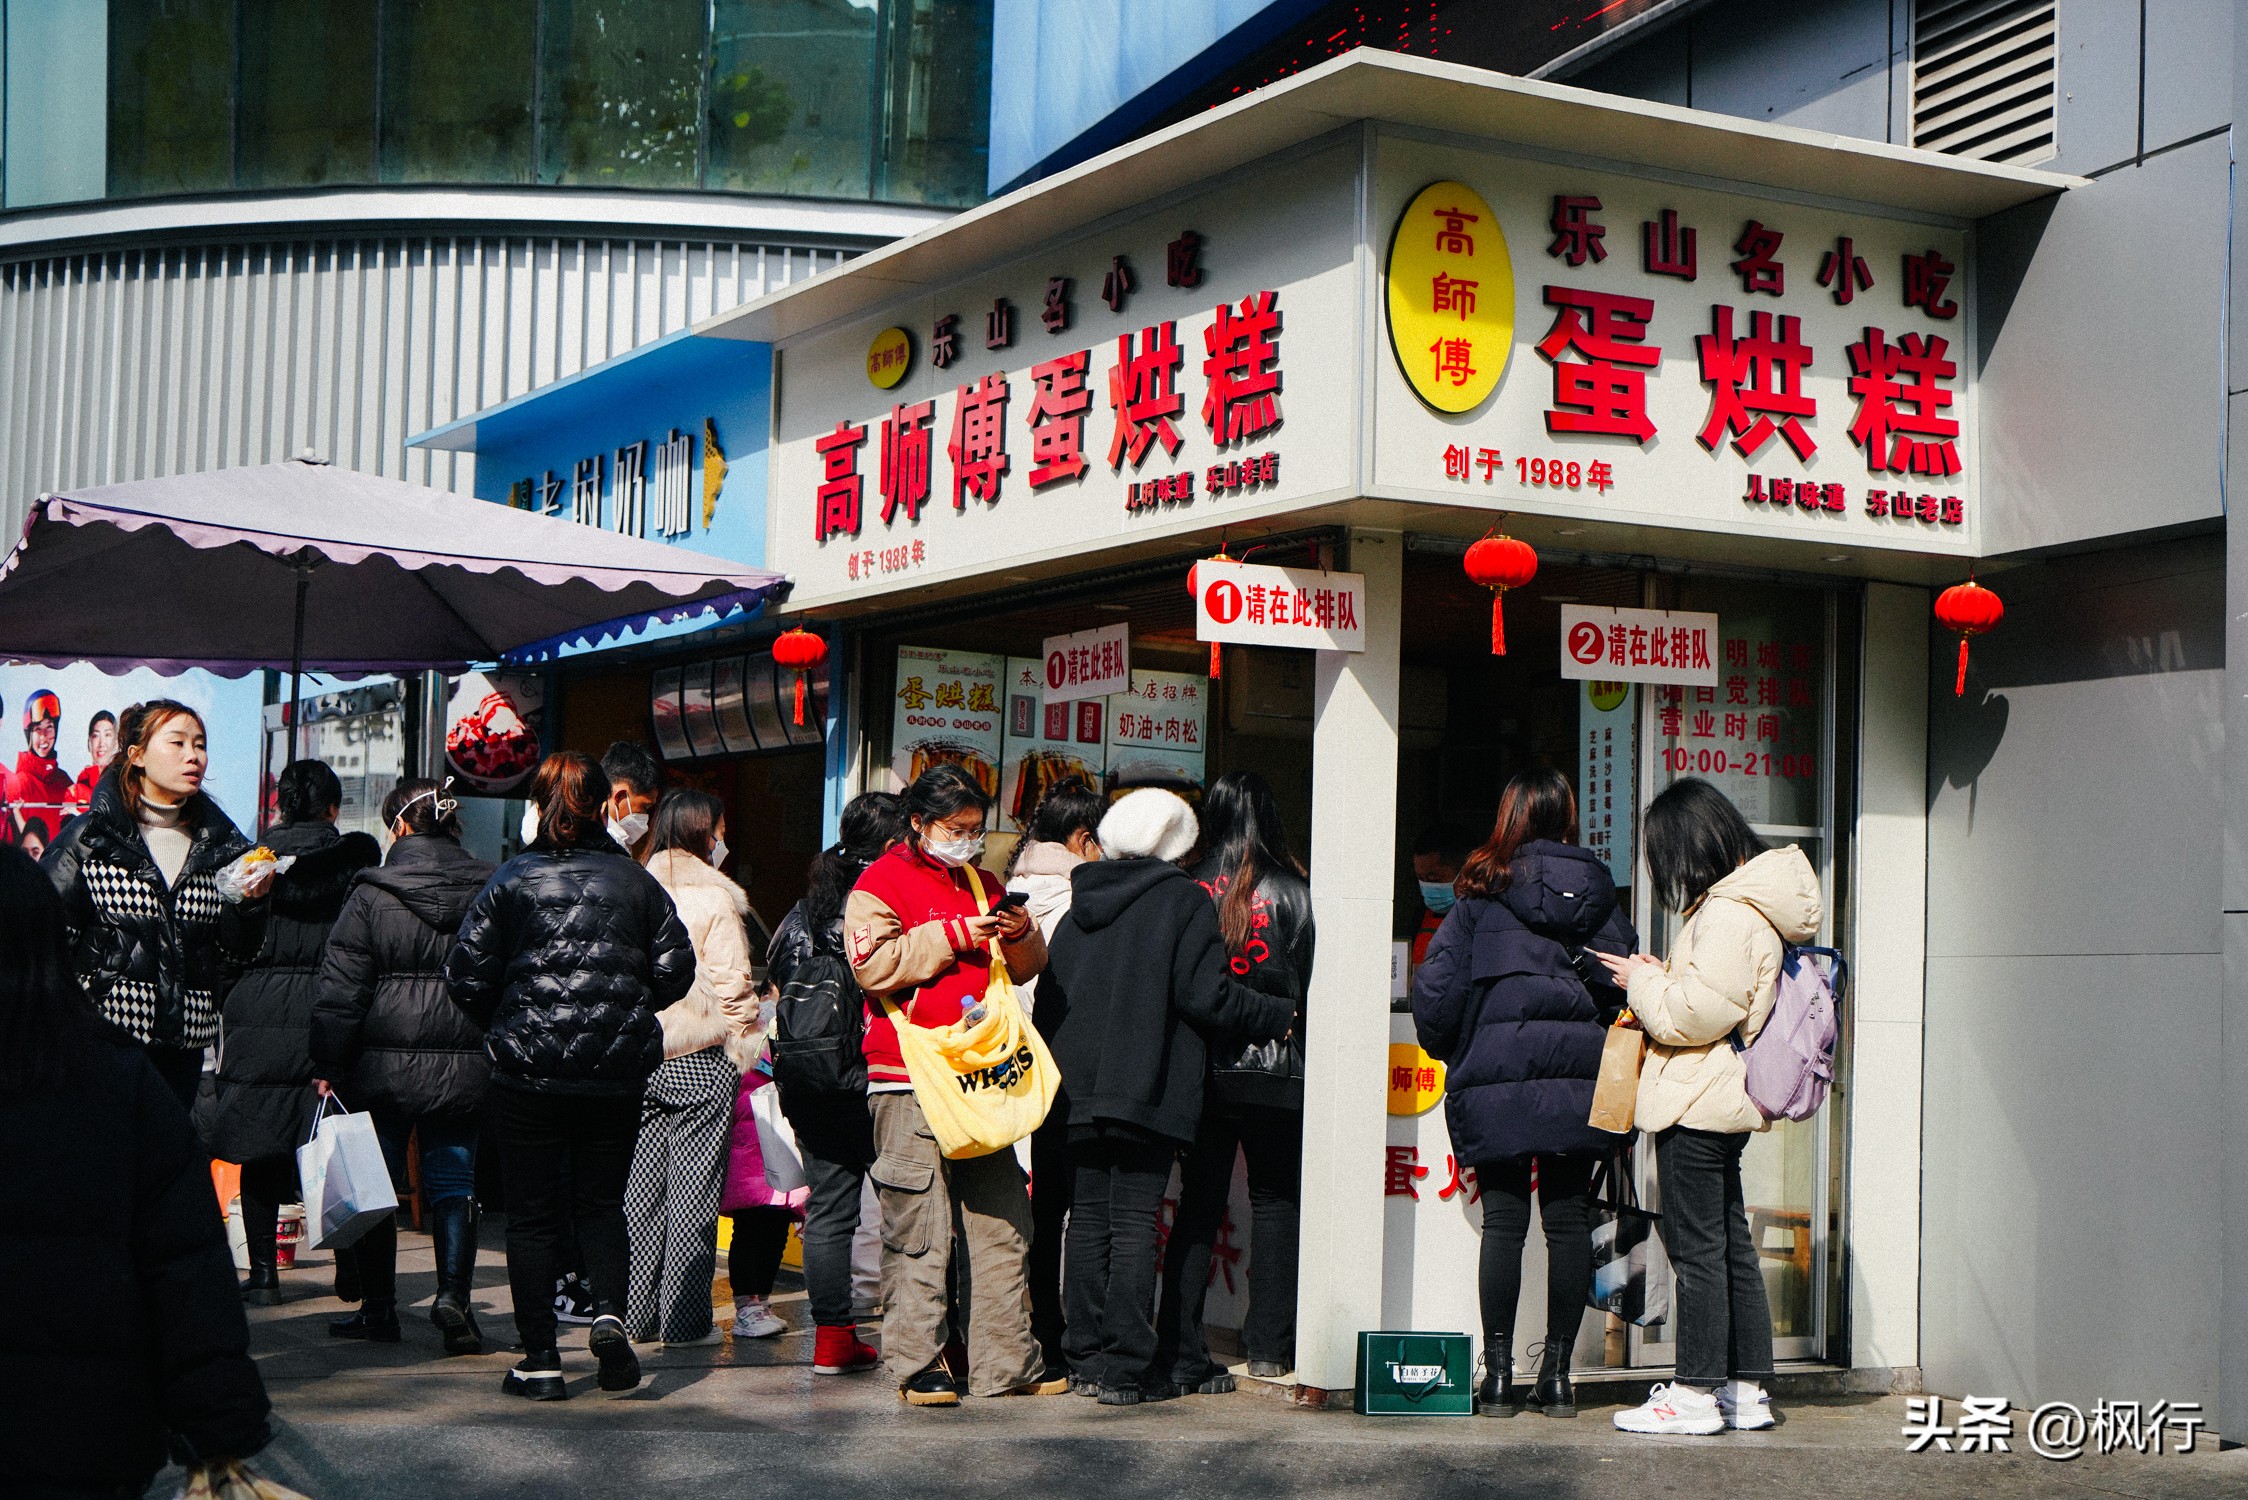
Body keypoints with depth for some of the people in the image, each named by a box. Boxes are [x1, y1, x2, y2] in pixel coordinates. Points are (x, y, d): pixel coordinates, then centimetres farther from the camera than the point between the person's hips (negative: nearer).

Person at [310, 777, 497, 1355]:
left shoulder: (371, 896, -7)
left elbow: (341, 990, -6)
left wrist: (327, 1065, 1)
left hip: (384, 1066, -2)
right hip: (465, 1066, 2)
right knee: (454, 1180, 7)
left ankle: (378, 1303, 14)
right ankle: (454, 1293, -7)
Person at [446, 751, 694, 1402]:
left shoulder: (511, 881, -3)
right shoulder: (637, 883, 2)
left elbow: (466, 976, -4)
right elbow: (676, 972, 3)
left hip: (527, 1071, -2)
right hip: (617, 1073, 2)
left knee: (532, 1213, 6)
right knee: (601, 1201, 16)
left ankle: (539, 1358, 6)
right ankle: (609, 1314, -7)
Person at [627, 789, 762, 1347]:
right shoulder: (714, 899, -10)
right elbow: (731, 982, -11)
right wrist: (744, 1048, 0)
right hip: (702, 1059, -5)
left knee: (641, 1186, 10)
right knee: (694, 1186, 0)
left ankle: (637, 1314, 14)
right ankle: (685, 1318, 2)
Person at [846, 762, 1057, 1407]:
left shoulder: (980, 884, 21)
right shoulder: (881, 882, 1)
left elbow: (1025, 968, 26)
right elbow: (874, 965, -14)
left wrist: (1021, 935, 4)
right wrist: (953, 936, -14)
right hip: (910, 1081, -6)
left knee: (1001, 1221, 6)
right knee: (917, 1228, -7)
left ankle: (1005, 1361, 12)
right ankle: (917, 1364, 0)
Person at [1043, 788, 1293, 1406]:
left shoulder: (1080, 905, 12)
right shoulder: (1184, 902, -5)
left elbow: (1048, 997, 13)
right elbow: (1205, 996, -11)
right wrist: (1281, 1015, 2)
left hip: (1080, 1091, 5)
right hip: (1150, 1091, -5)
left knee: (1089, 1219, 9)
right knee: (1134, 1221, -4)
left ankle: (1085, 1357, 11)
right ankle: (1126, 1367, -4)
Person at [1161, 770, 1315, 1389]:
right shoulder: (1289, 891, -7)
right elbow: (1307, 984, -3)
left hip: (1199, 1071, 2)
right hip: (1272, 1071, -2)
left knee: (1198, 1205, 6)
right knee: (1275, 1199, 14)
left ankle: (1180, 1356, 1)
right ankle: (1268, 1347, 17)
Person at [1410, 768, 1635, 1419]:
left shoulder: (1482, 891, -3)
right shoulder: (1599, 893, 6)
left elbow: (1437, 987, -4)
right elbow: (1626, 981, 3)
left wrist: (1448, 1049, 13)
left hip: (1497, 1079, -2)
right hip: (1581, 1076, 2)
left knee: (1503, 1219, 2)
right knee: (1569, 1219, 6)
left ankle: (1498, 1371, 2)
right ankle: (1557, 1372, 8)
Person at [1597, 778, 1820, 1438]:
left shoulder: (1729, 914, -18)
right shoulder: (1750, 902, 14)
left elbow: (1698, 1012, -22)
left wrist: (1643, 982, -7)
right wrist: (1661, 976, 7)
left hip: (1696, 1105, -11)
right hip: (1725, 1102, 11)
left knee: (1697, 1248, -4)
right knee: (1731, 1246, 14)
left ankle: (1697, 1394, 2)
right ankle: (1748, 1390, 20)